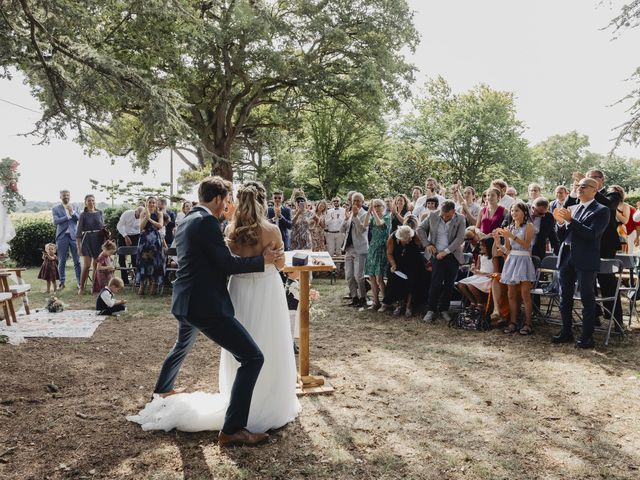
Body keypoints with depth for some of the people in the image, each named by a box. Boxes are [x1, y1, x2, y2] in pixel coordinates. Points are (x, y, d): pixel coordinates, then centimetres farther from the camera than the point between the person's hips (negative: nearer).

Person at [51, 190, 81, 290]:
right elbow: (55, 221, -9)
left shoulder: (75, 207, 13)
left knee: (77, 261, -1)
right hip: (62, 237, -1)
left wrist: (72, 212, -12)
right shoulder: (56, 209, 5)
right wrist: (68, 216, -10)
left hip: (74, 236, 1)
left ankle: (80, 282, 3)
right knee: (62, 261, 3)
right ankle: (62, 282, 12)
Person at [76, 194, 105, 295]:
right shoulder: (83, 215, 0)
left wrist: (105, 241, 2)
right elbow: (78, 232, 0)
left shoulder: (99, 213, 7)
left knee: (96, 265, 4)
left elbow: (103, 228, 11)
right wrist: (79, 246, -4)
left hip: (98, 240, 2)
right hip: (87, 240, -2)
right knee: (86, 265, -6)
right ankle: (81, 287, 2)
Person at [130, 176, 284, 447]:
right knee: (252, 357, -10)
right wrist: (263, 259, -8)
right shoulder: (207, 221, -14)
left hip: (184, 303, 11)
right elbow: (227, 264, -17)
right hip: (206, 305, -11)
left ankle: (162, 391, 63)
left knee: (183, 346, 39)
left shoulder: (185, 222, 15)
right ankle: (232, 430, -10)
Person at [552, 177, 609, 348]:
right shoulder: (573, 209, 16)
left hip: (585, 260, -6)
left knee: (587, 298, 0)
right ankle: (566, 332, 22)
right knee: (565, 297, 11)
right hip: (567, 257, 7)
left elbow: (591, 233, -17)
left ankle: (587, 337, 7)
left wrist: (570, 220, -20)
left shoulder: (601, 211, -3)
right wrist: (561, 222, -4)